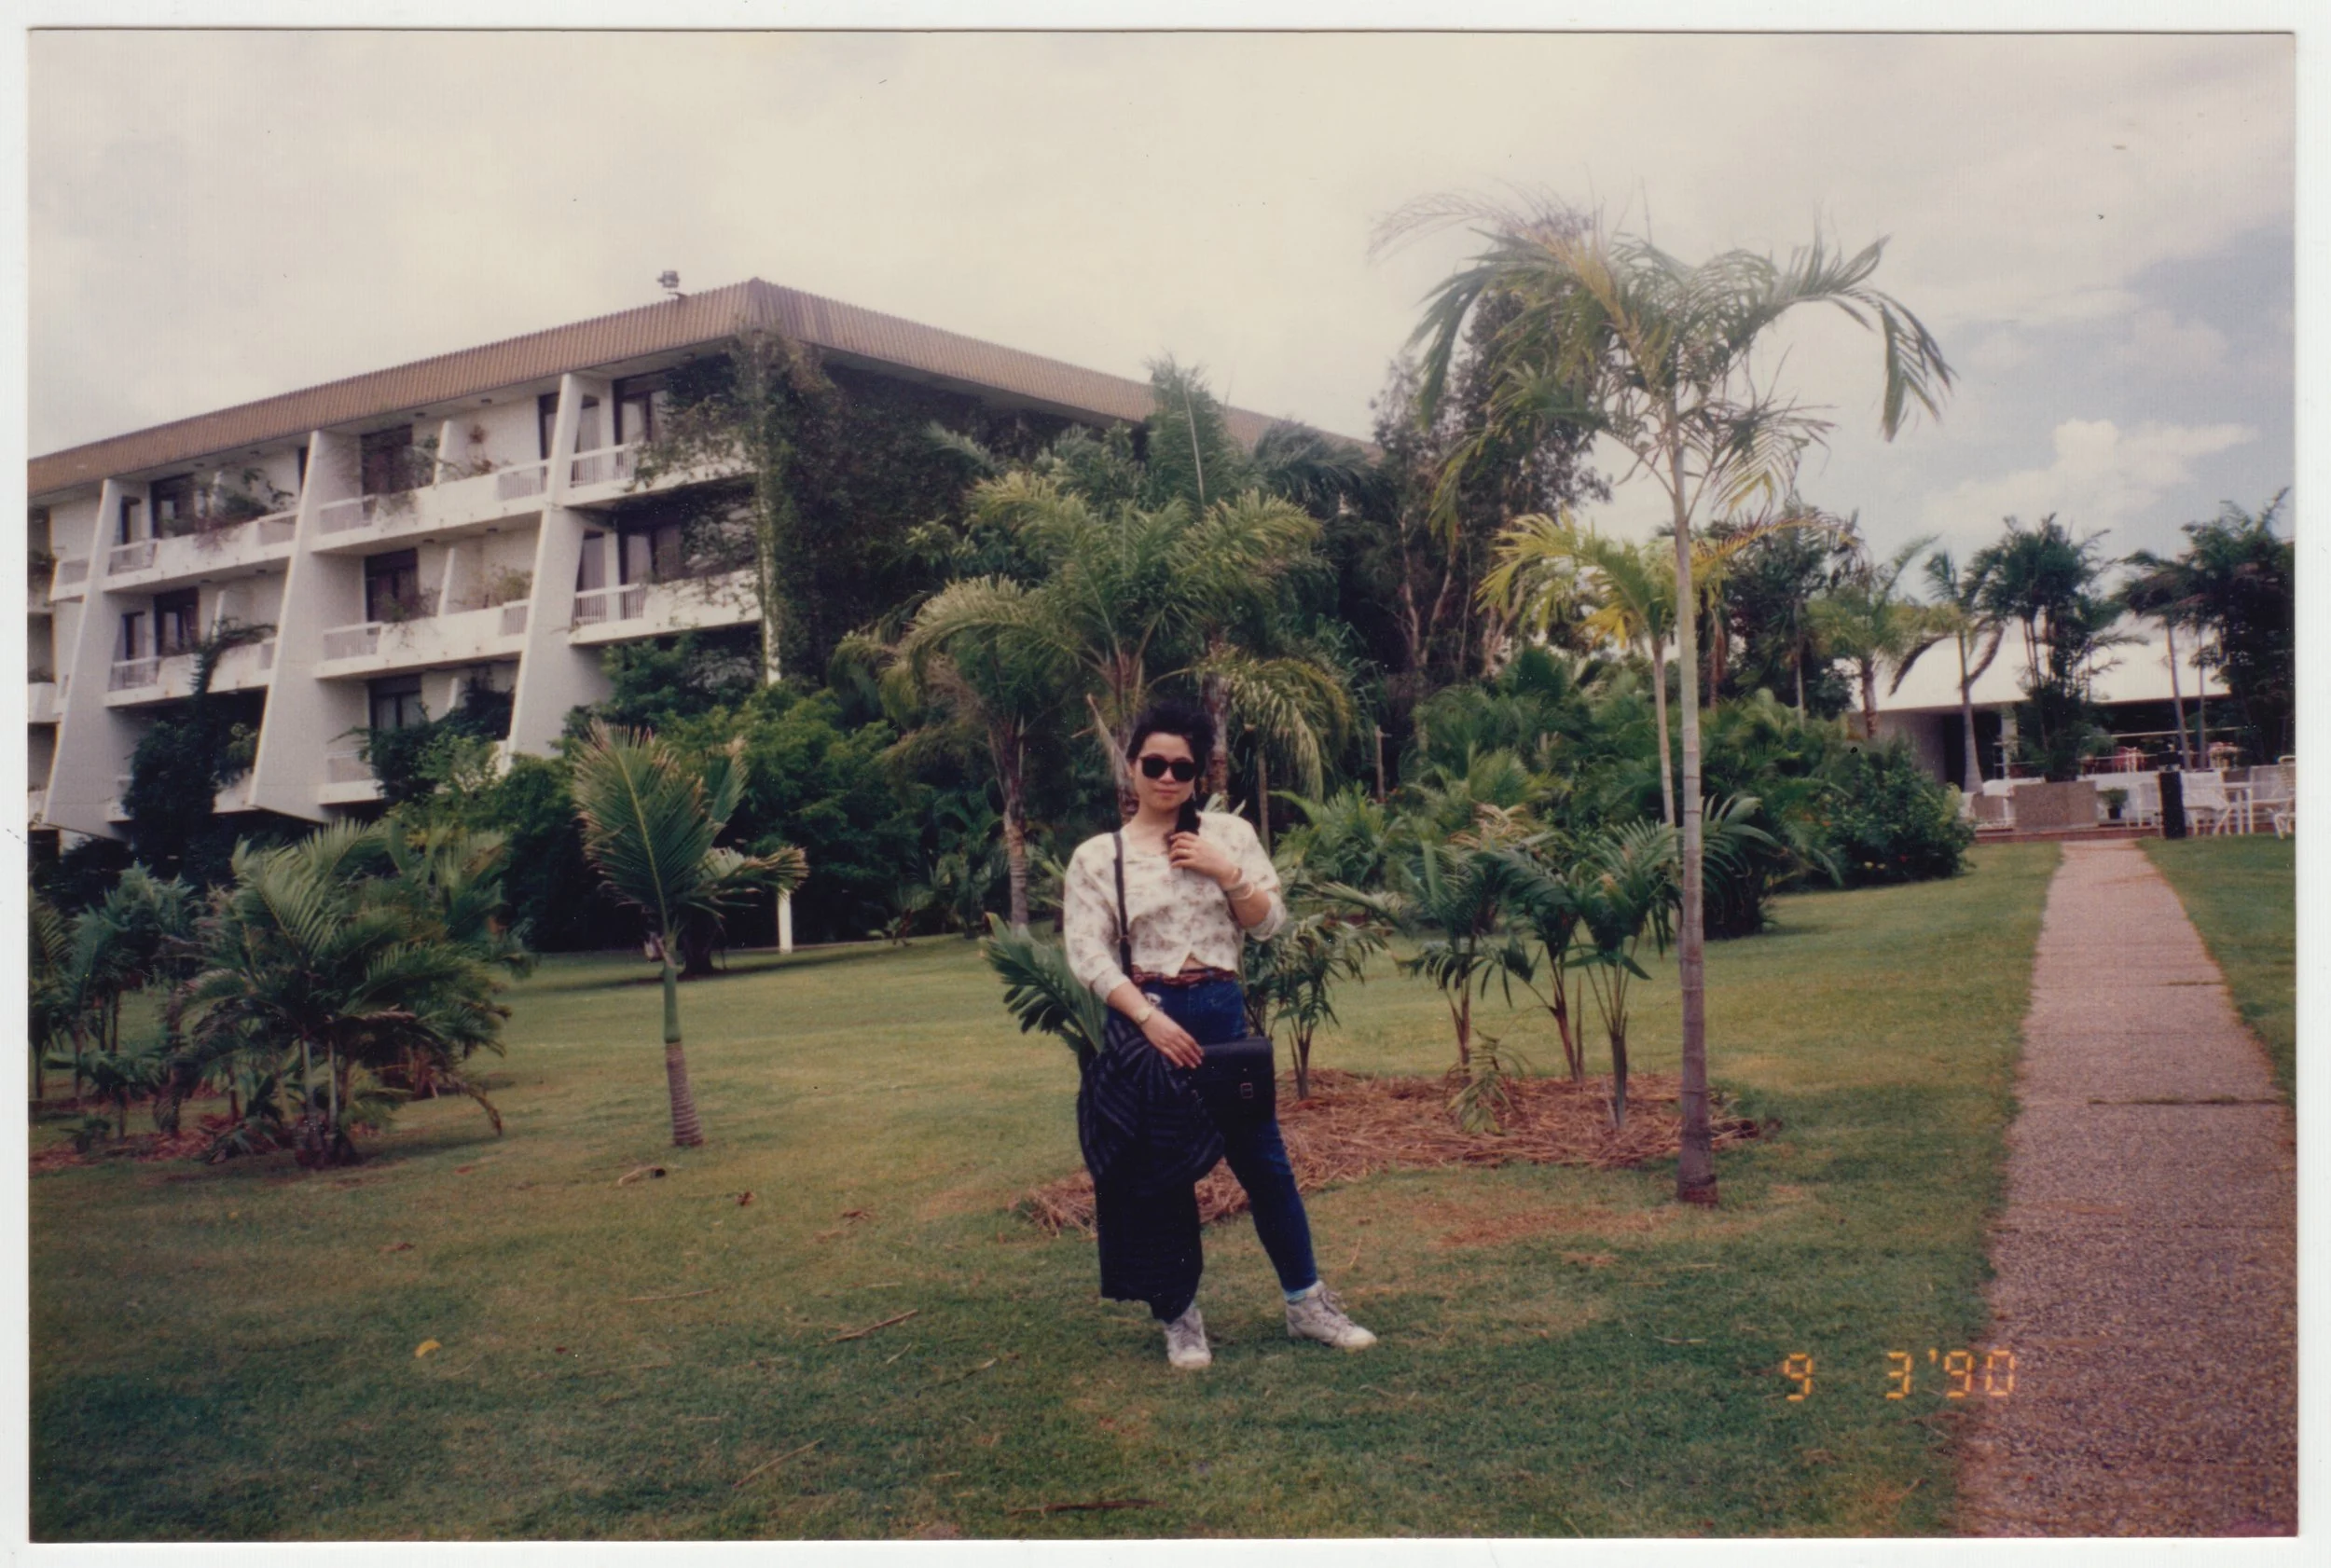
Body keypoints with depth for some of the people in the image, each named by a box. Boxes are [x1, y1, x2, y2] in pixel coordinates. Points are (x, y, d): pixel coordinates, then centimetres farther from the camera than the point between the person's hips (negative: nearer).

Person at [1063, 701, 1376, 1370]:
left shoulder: (1230, 833, 6)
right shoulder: (1096, 856, 0)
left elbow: (1269, 923, 5)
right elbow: (1088, 956, -7)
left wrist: (1227, 872, -11)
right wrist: (1150, 1020, -16)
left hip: (1223, 1015, 2)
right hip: (1145, 1025, -2)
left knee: (1264, 1162, 7)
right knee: (1159, 1174, 5)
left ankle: (1306, 1303, 21)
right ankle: (1179, 1317, 19)